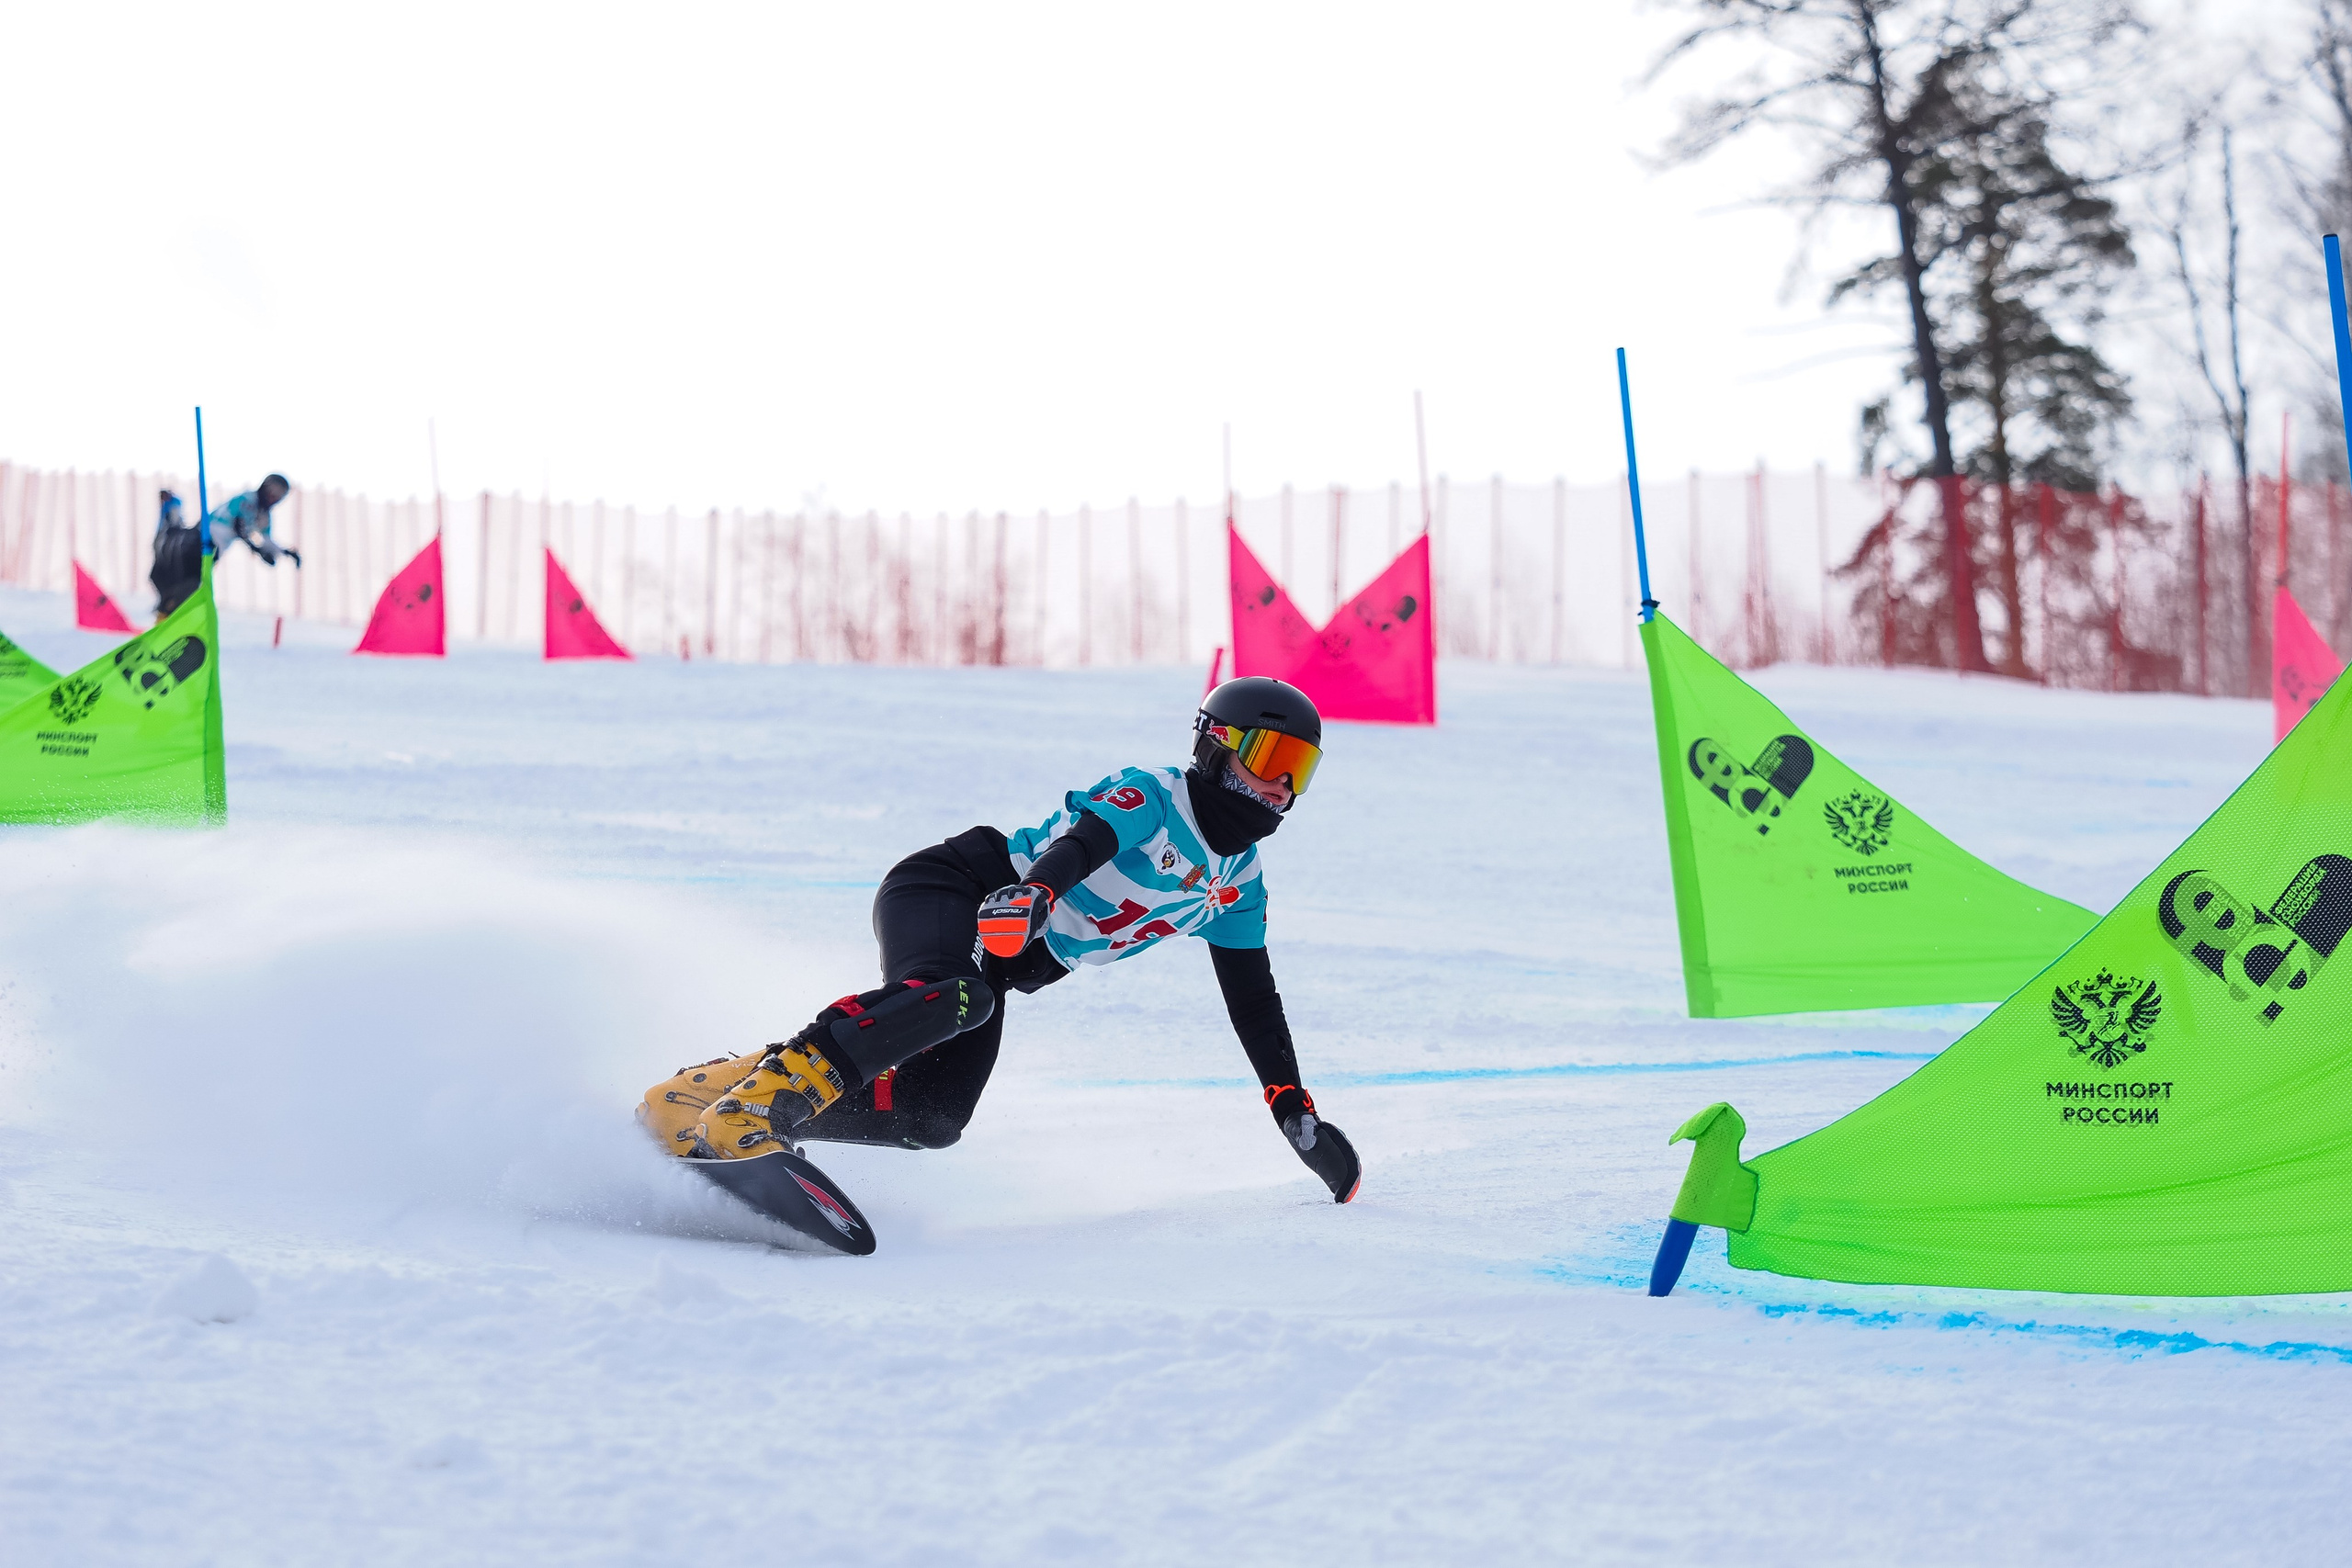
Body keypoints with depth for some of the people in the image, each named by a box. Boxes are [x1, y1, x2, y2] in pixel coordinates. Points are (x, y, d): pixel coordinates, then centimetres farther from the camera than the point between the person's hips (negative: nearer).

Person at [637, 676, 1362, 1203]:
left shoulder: (1237, 888, 14)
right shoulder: (1149, 798, -10)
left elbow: (1255, 1003, 20)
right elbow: (1080, 843, -29)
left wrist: (1296, 1110, 15)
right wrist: (1037, 891, -51)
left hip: (998, 962, 7)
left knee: (933, 1119, -17)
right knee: (950, 997, -41)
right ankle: (775, 1081, -45)